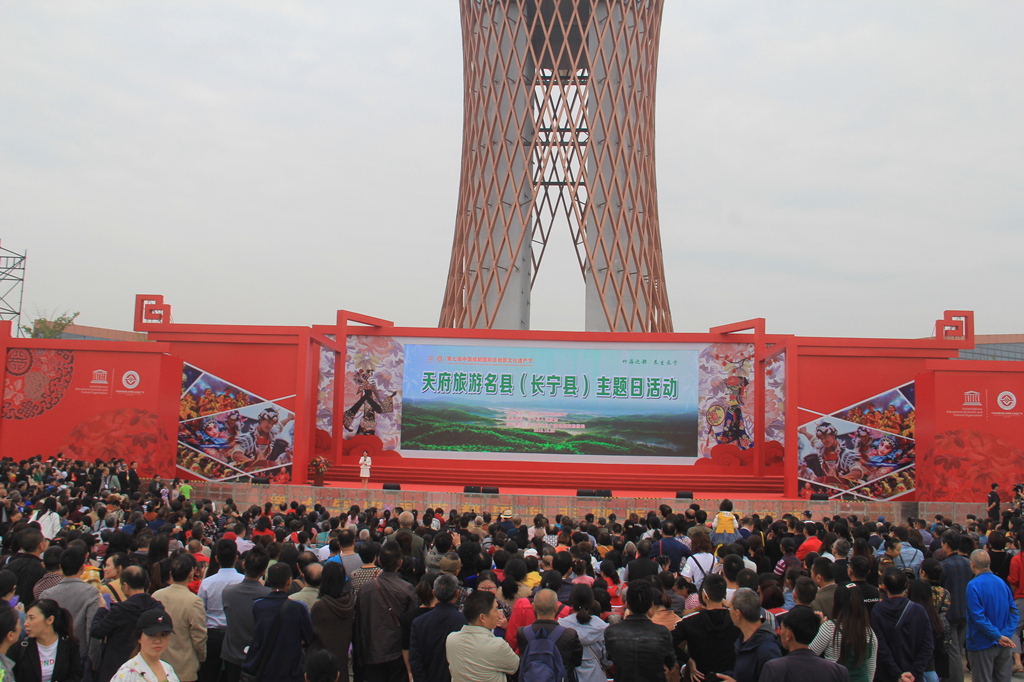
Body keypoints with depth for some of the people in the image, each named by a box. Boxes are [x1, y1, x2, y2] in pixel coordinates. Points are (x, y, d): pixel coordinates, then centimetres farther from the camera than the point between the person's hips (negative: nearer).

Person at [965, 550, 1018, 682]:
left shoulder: (973, 585, -15)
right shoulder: (1002, 582, 3)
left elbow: (979, 617, -21)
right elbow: (1014, 612, 1)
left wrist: (998, 636, -15)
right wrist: (1005, 634, -7)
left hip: (982, 645, -5)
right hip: (1004, 646, 5)